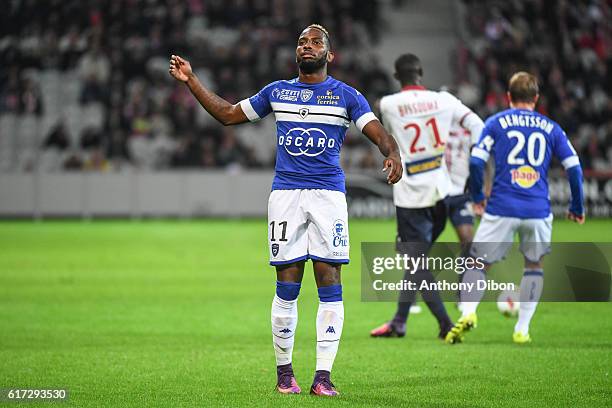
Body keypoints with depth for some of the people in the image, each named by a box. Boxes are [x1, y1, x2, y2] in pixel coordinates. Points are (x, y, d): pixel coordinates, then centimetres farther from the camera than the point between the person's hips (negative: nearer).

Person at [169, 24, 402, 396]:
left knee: (330, 284, -7)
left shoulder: (346, 96, 6)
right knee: (287, 286, 0)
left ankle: (323, 376, -6)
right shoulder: (277, 92, 14)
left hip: (328, 194, -2)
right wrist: (191, 81, 17)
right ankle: (284, 371, 10)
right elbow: (228, 114, 23)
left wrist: (393, 156, -25)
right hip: (285, 194, 2)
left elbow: (380, 134, -3)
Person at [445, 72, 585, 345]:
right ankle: (522, 329, 12)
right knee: (534, 264, 20)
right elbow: (574, 167, 7)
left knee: (479, 263, 8)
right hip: (538, 210, 1)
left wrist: (477, 197, 12)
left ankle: (468, 312, -18)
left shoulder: (496, 122, 6)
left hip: (501, 209, -1)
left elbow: (476, 162, -3)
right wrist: (577, 207, 18)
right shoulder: (550, 128, 11)